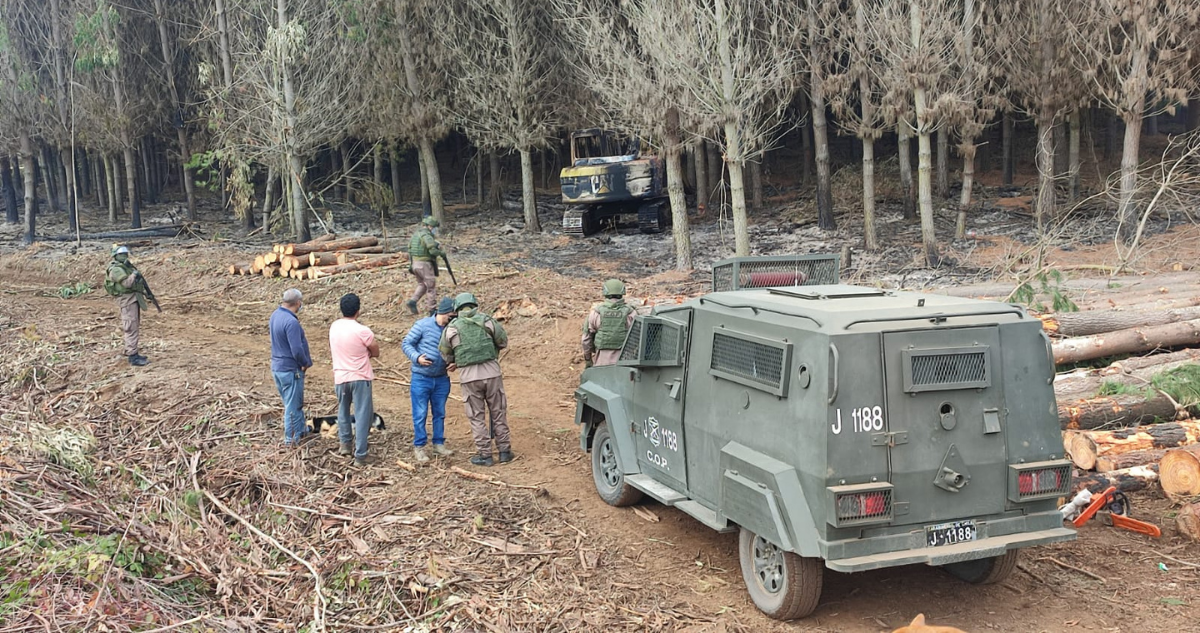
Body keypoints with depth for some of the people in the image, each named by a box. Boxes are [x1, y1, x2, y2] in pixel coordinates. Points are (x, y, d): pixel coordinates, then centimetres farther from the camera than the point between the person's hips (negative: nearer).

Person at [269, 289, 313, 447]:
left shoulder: (275, 315, 3)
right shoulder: (291, 322, -26)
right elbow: (297, 349, -27)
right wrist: (306, 363, -9)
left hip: (277, 367, 9)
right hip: (290, 370, -9)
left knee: (296, 403, 21)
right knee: (293, 405, 5)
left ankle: (302, 432, 32)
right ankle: (291, 439, 15)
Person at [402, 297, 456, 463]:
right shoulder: (423, 325, -12)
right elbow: (406, 343, -7)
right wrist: (417, 357, -23)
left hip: (442, 379, 4)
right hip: (421, 378, -4)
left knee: (440, 413, 13)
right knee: (420, 414, 2)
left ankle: (439, 444, 25)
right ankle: (418, 447, 13)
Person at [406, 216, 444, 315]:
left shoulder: (415, 234, 11)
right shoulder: (426, 235, -17)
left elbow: (409, 249, 16)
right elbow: (432, 250, -26)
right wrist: (441, 253, -8)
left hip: (414, 263, 8)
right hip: (425, 263, -8)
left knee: (422, 285, 23)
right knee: (431, 286, 3)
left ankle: (412, 302, 5)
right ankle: (432, 310, 7)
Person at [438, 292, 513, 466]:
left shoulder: (451, 328, 2)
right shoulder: (487, 320, 1)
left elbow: (444, 352, 14)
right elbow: (504, 341, 9)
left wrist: (452, 363, 33)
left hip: (469, 376, 0)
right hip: (491, 372, 1)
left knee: (477, 416, 9)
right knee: (498, 413, 12)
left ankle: (484, 454, 11)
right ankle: (504, 450, 17)